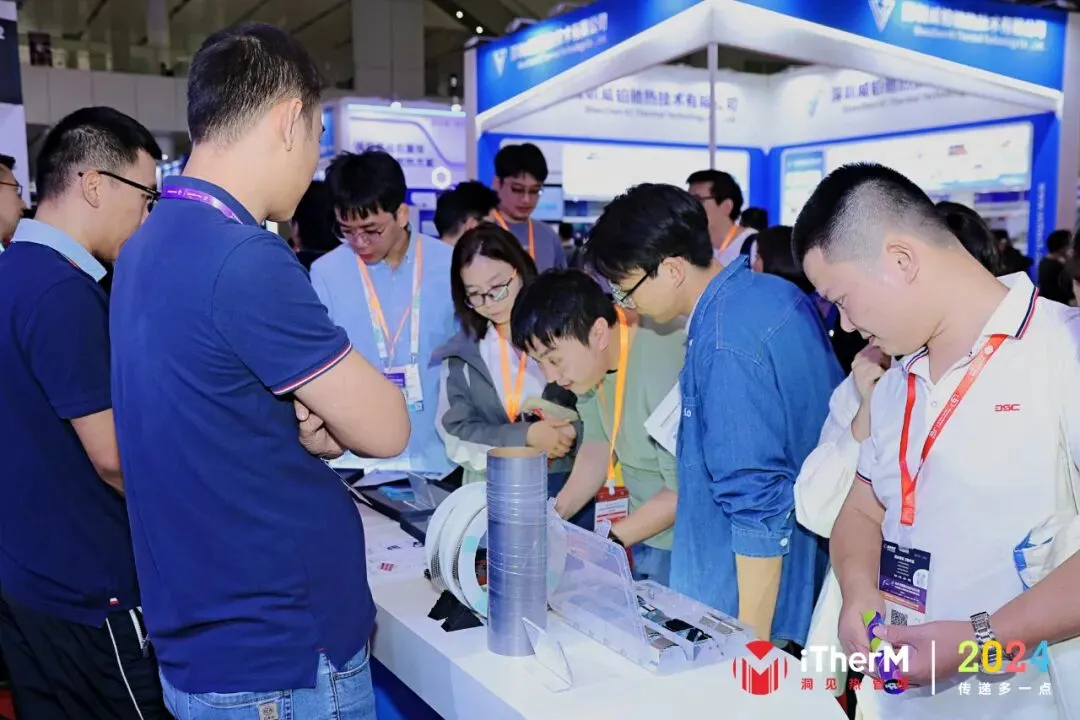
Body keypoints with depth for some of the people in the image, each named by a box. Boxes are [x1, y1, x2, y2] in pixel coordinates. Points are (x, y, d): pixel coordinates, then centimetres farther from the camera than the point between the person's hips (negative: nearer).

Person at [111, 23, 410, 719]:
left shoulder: (147, 247, 4)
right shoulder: (247, 260, -26)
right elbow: (386, 430, -18)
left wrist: (299, 423, -6)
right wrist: (326, 408, 1)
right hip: (282, 660, -8)